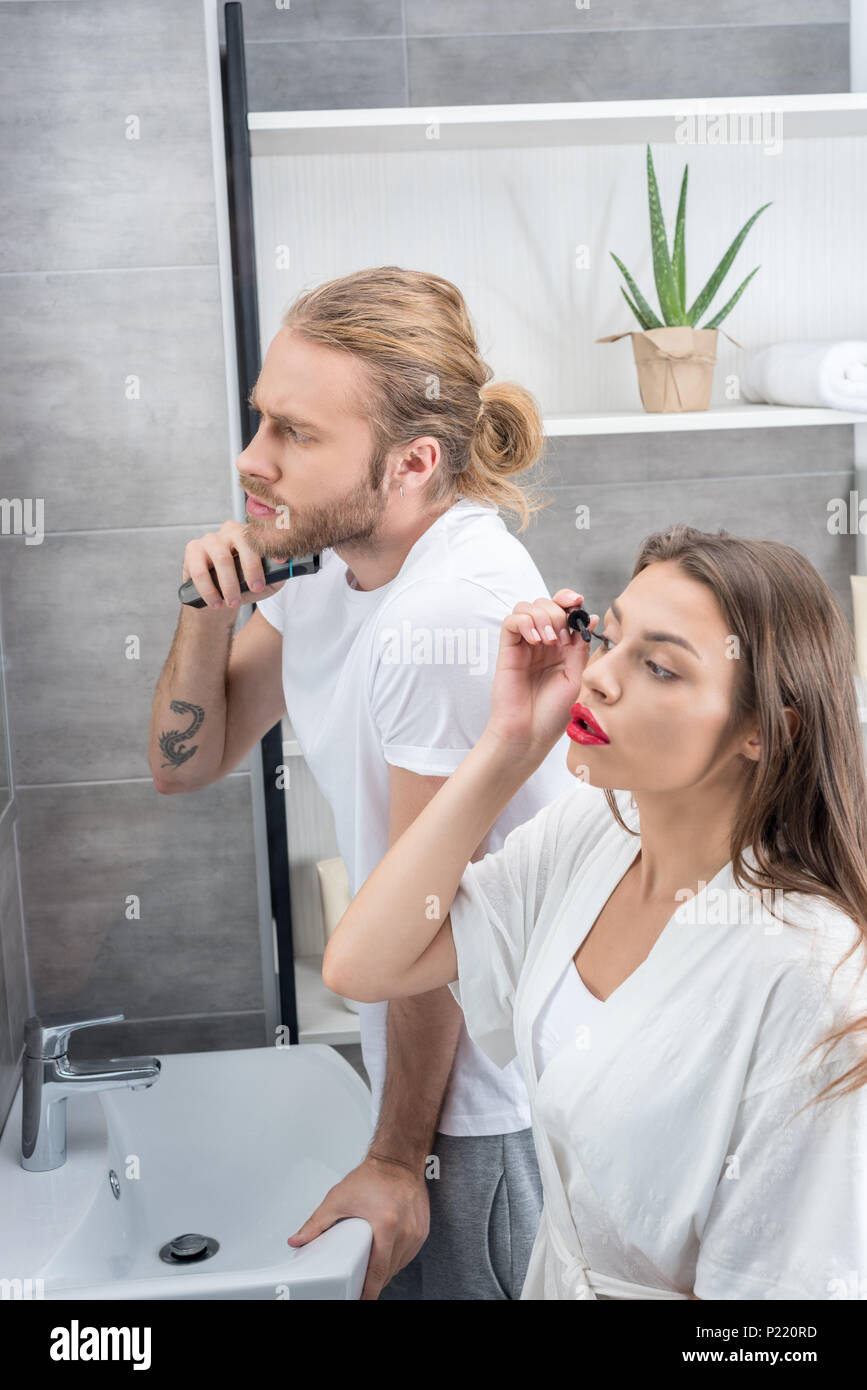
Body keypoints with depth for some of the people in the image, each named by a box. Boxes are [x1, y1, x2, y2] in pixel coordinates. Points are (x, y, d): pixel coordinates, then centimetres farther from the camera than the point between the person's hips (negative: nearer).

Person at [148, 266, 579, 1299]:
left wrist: (397, 1159, -10)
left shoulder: (448, 612, -30)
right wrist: (210, 612, -13)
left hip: (495, 1100, -7)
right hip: (419, 1053, 8)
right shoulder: (325, 552, -3)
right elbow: (186, 765, 5)